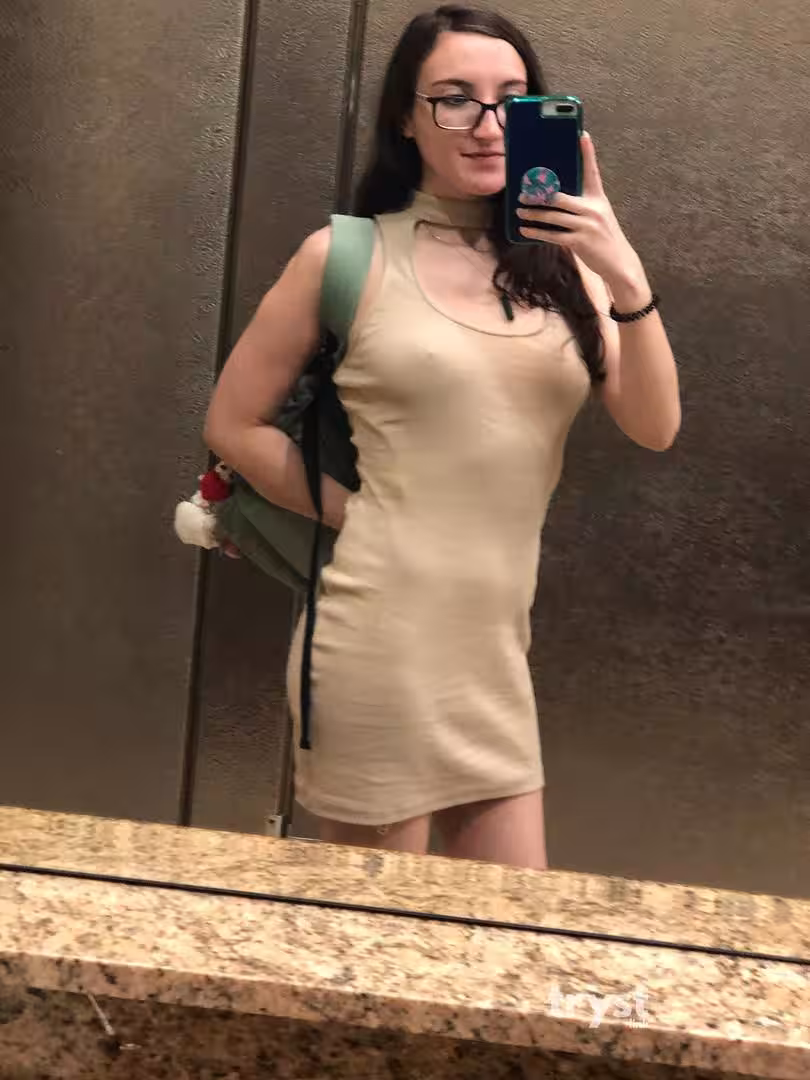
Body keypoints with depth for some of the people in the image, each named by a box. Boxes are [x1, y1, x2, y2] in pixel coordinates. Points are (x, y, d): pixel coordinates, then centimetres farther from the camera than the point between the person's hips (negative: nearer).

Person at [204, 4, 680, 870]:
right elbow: (233, 425, 0)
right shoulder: (349, 255, -5)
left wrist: (627, 279, -13)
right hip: (380, 643, -4)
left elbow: (655, 428, -1)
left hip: (495, 649, 5)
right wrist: (354, 514, -1)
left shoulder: (557, 262, 6)